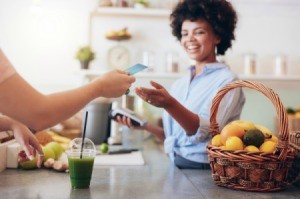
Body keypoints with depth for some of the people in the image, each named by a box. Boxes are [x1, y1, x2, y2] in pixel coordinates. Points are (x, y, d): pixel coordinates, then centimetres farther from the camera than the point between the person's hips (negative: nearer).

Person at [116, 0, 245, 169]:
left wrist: (169, 104, -31)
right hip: (176, 167, 6)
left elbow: (202, 130, -18)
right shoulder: (179, 84, 13)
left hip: (205, 170, -5)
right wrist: (145, 126, 5)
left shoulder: (226, 80, -5)